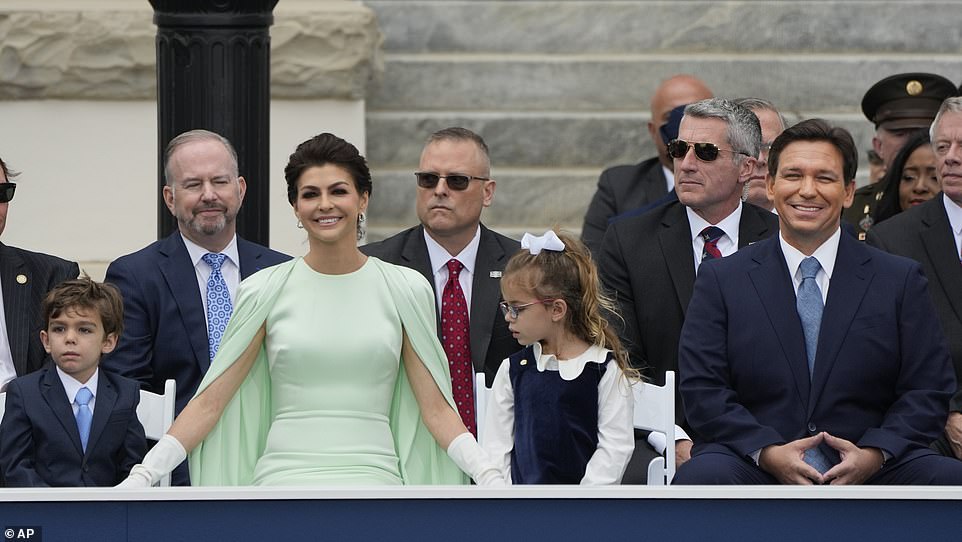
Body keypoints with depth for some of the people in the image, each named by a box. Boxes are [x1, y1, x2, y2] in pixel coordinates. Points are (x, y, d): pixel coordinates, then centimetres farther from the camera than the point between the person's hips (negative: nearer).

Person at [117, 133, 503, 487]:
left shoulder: (405, 290, 7)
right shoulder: (266, 291, 6)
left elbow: (435, 407, 7)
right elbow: (210, 401, 6)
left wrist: (491, 479, -6)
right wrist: (141, 477, -3)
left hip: (374, 478, 0)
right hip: (284, 479, 0)